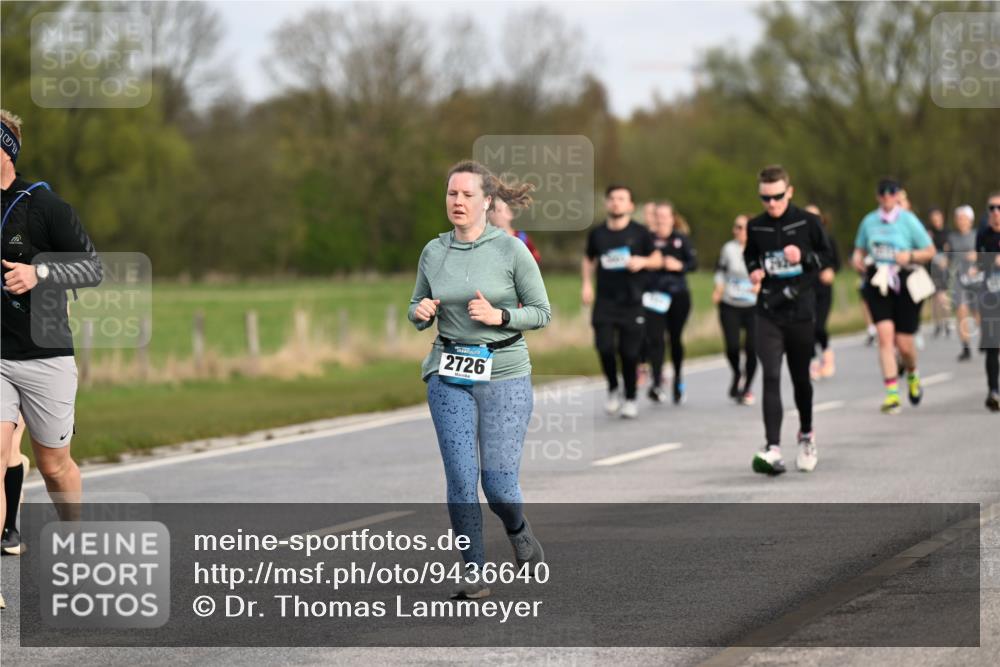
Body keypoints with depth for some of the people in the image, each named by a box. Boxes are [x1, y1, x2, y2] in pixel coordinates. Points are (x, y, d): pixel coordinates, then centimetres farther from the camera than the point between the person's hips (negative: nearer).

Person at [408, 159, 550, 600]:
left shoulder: (511, 250, -6)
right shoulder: (433, 252, 4)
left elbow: (541, 312, -2)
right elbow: (418, 310, 16)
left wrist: (498, 316, -17)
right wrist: (421, 312, -7)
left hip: (504, 373, -3)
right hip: (448, 376, 3)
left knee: (498, 483, -4)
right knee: (460, 479, -4)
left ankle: (519, 532, 30)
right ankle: (473, 572, 7)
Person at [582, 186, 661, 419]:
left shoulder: (640, 233, 1)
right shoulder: (597, 233, 6)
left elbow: (657, 259, 8)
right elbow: (588, 259, 22)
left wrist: (642, 261, -13)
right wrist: (587, 283, 8)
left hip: (632, 302, -1)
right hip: (605, 301, 1)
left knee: (629, 352, -1)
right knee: (605, 347, -13)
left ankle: (630, 399, 17)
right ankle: (613, 389, 12)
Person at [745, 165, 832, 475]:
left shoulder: (808, 222, -3)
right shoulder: (755, 227, 3)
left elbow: (828, 257, 4)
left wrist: (804, 257, -14)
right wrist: (754, 270, 0)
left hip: (801, 310, 0)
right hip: (768, 312, 0)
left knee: (800, 377, 12)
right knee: (771, 377, -13)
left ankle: (806, 435, 38)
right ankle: (773, 449, -20)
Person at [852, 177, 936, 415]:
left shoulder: (908, 221, -2)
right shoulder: (869, 221, 7)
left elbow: (930, 251, 2)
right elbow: (859, 249, 21)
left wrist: (910, 255, -16)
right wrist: (858, 259, -2)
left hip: (905, 285, -2)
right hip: (877, 284, 2)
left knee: (904, 343, 0)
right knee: (885, 334, -15)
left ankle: (912, 375, 35)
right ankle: (892, 393, -14)